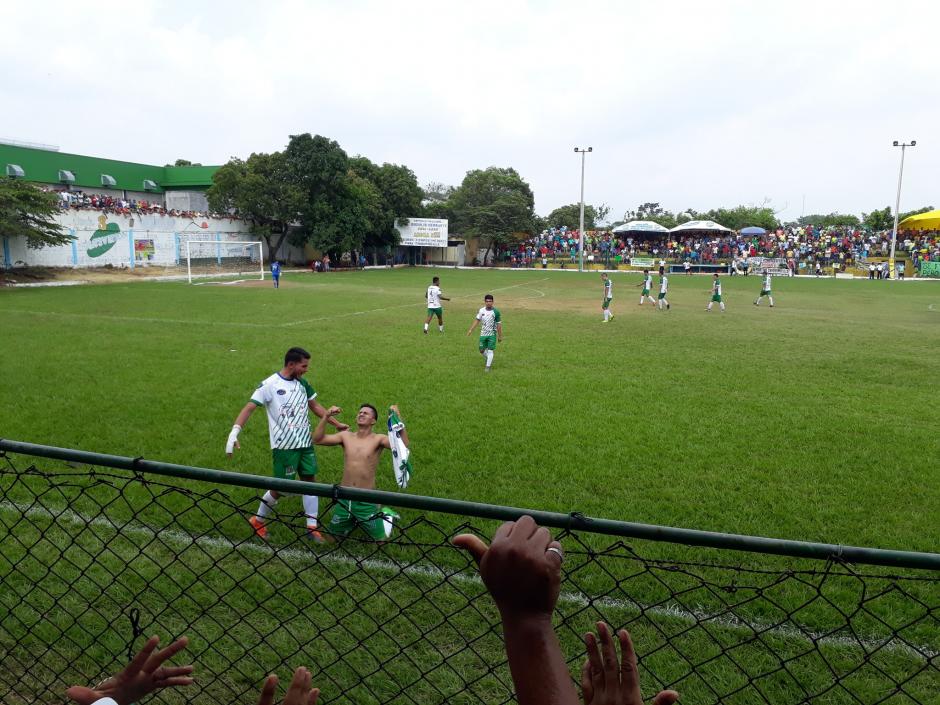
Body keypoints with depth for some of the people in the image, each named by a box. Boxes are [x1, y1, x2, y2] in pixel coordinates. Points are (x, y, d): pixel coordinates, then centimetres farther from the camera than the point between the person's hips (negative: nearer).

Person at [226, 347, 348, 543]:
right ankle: (258, 521, 25)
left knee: (310, 481, 6)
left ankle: (312, 527, 16)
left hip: (305, 443, 6)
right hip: (284, 446, -6)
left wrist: (337, 424, 19)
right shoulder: (270, 385, -11)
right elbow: (249, 407, -15)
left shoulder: (302, 383, 7)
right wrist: (234, 432, -26)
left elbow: (315, 406, 18)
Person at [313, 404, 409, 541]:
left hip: (366, 499, -3)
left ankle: (386, 515, 34)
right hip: (344, 498, 4)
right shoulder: (346, 436, 3)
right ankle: (354, 520, 41)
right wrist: (326, 417, -15)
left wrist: (398, 419, -34)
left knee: (381, 540, 6)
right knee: (332, 537, 18)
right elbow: (317, 439, -3)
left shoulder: (378, 439, -8)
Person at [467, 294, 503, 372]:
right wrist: (471, 330, -2)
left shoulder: (496, 312, -11)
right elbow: (477, 320, 5)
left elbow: (499, 324, -6)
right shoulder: (481, 311, -1)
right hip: (483, 334, 4)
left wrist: (500, 336, -4)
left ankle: (488, 366, 4)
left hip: (492, 334, -4)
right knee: (482, 350, 9)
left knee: (490, 350, -6)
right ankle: (489, 360, 36)